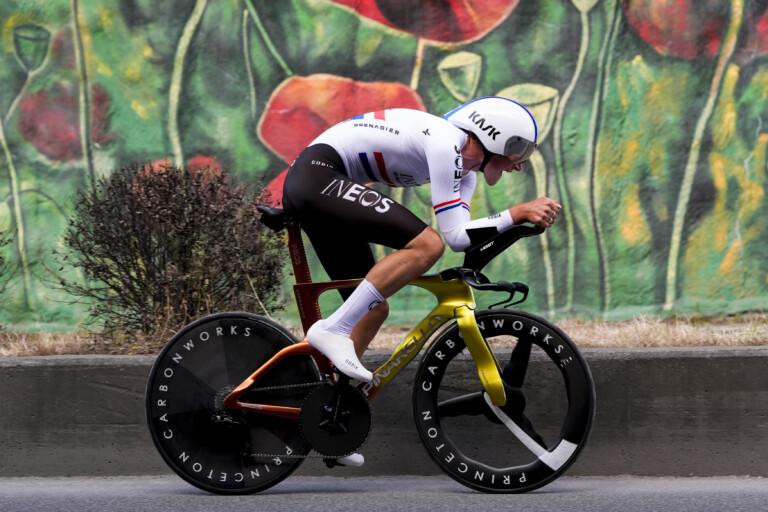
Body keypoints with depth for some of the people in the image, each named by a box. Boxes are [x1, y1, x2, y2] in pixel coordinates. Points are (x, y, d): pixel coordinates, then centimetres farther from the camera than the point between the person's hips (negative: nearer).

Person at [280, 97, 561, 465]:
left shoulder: (465, 171, 15)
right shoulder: (446, 142, -16)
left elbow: (464, 235, 6)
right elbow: (454, 236, -20)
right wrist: (518, 213, -19)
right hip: (318, 175, -11)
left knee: (374, 309, 11)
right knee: (426, 244, -23)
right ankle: (333, 330, -23)